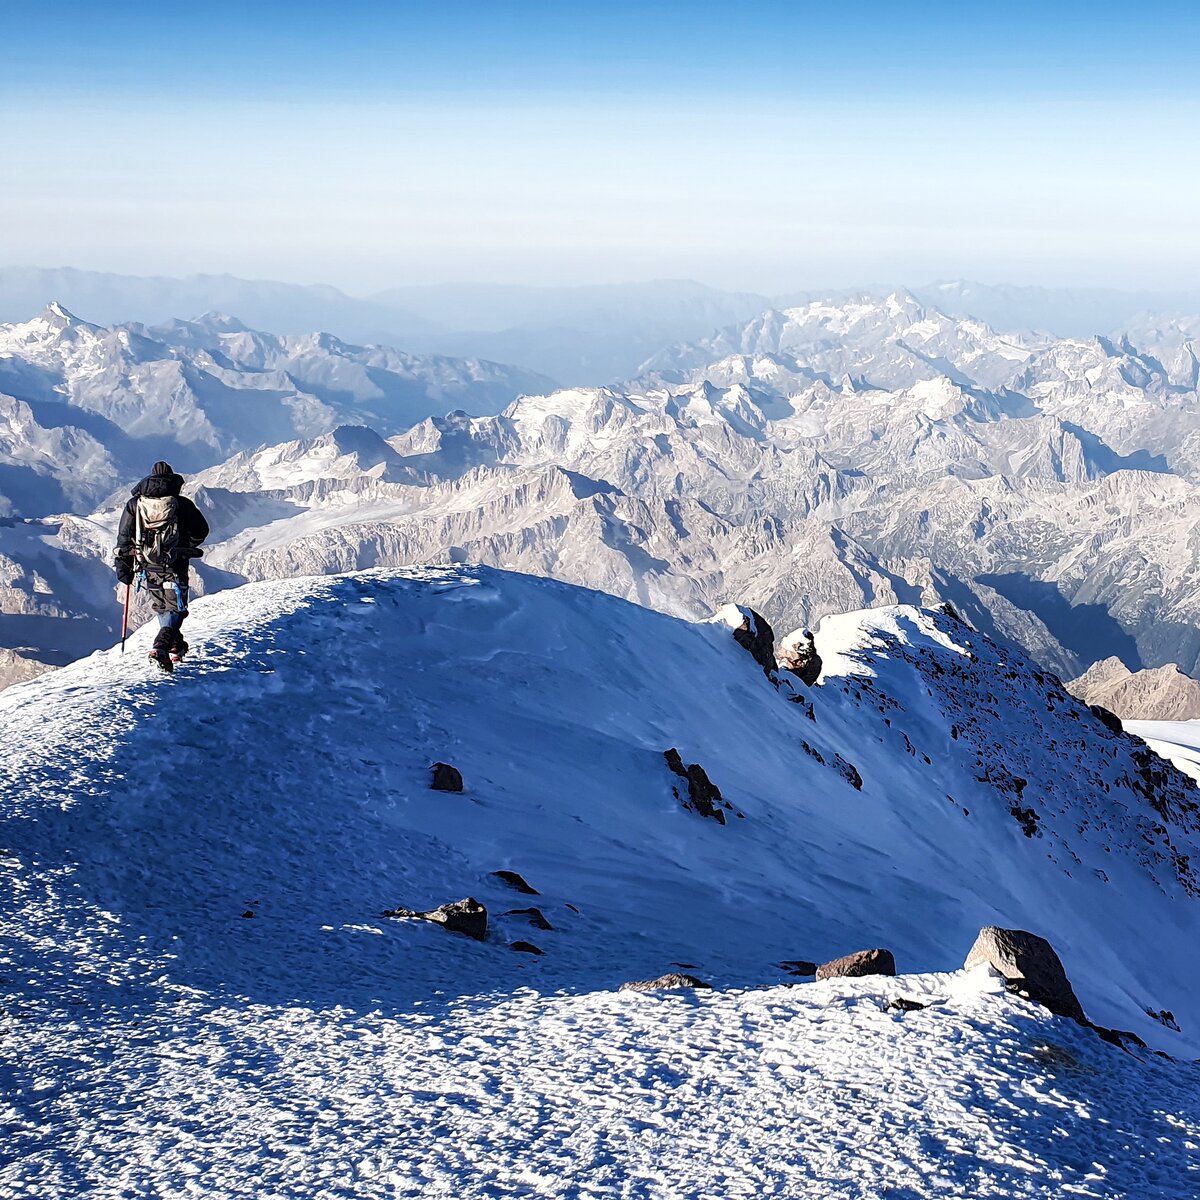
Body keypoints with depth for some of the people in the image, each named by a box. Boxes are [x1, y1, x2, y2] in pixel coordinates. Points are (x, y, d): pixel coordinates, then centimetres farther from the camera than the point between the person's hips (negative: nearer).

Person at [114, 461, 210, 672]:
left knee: (161, 605, 22)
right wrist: (186, 547, 23)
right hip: (174, 566, -3)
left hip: (148, 566, 3)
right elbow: (201, 530, 3)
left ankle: (175, 644, 33)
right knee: (175, 607, 1)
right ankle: (161, 644, -23)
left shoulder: (134, 504, 4)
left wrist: (124, 571, 7)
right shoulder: (182, 504, -3)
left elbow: (124, 538, 2)